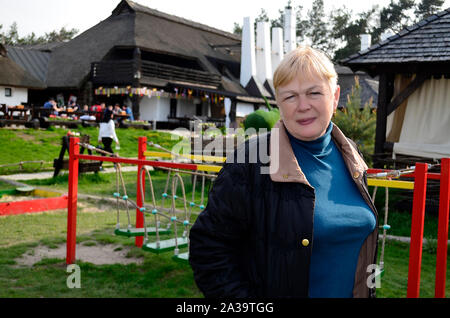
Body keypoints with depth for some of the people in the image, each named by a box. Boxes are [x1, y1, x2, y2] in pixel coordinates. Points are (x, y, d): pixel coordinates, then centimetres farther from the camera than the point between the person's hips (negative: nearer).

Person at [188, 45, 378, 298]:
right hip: (272, 294, -5)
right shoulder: (252, 162, -20)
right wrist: (242, 297, -22)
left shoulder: (349, 154, 0)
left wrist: (368, 290, 11)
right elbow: (209, 248, -19)